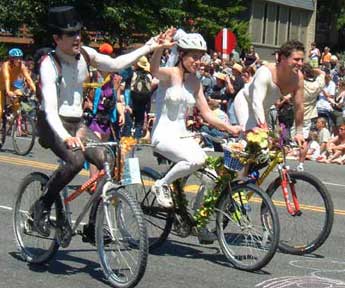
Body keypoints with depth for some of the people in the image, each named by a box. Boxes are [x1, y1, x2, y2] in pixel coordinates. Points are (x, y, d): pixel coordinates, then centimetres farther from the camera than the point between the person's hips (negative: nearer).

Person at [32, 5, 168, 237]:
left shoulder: (85, 54, -1)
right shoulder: (49, 64, -19)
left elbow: (115, 64, 8)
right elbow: (50, 108, -29)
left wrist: (149, 48, 4)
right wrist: (65, 137, -45)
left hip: (77, 123, 6)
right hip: (53, 125, -6)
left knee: (109, 163, -12)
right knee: (75, 160, -32)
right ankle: (42, 206, -9)